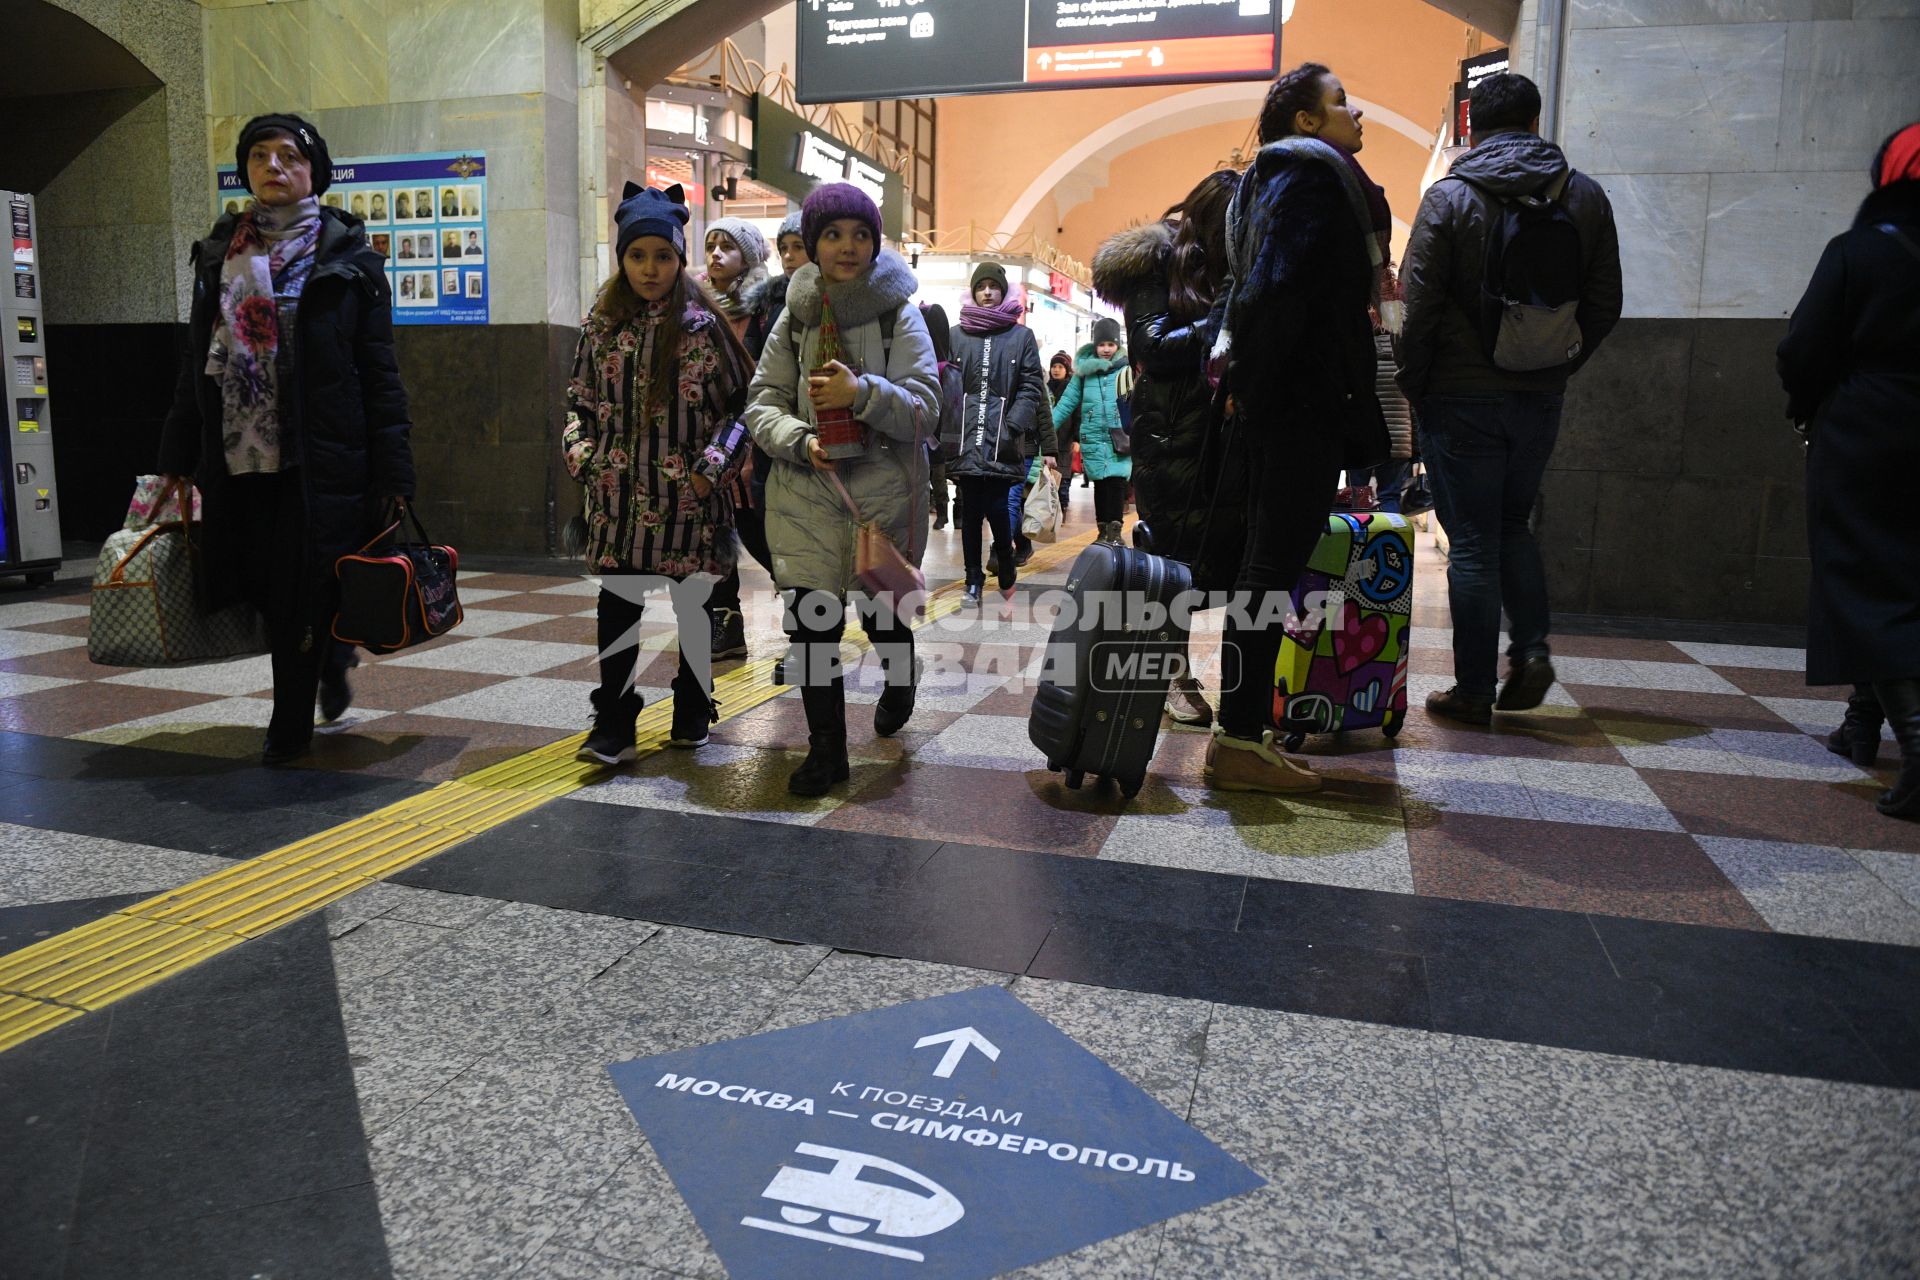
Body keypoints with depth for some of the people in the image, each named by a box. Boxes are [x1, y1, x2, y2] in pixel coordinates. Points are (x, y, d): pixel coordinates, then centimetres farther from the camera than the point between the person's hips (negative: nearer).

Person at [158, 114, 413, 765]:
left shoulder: (346, 257, 1)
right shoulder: (219, 252, 14)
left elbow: (379, 371, -3)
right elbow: (196, 363, 16)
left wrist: (391, 473, -9)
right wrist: (178, 458, 13)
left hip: (320, 459, -4)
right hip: (236, 459, 4)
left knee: (301, 595, -1)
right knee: (265, 590, 9)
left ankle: (291, 725, 16)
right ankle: (333, 661, 38)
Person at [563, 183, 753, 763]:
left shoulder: (703, 325, -4)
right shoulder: (601, 326, 6)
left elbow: (741, 403, -2)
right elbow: (580, 400, 15)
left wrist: (713, 466, -11)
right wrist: (582, 455, 0)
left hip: (686, 496, -2)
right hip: (618, 495, 3)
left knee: (692, 606, 9)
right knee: (617, 608, 0)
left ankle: (692, 713, 25)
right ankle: (613, 725, 6)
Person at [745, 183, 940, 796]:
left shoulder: (899, 313, -2)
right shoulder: (795, 316, 7)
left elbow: (924, 408, -8)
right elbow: (763, 401, 6)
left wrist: (862, 392, -24)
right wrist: (799, 442, -13)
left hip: (884, 487, -2)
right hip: (806, 490, 2)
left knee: (881, 612, 10)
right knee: (810, 618, -5)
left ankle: (899, 682, 47)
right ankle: (826, 749, 11)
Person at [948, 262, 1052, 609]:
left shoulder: (1021, 336, 7)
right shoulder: (957, 336, 10)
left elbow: (1031, 388, 3)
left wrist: (1013, 427, -9)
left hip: (1002, 441, -2)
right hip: (965, 440, 2)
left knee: (997, 510, -7)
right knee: (970, 512, 5)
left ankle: (1006, 578, 11)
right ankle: (974, 581, 15)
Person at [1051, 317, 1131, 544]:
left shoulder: (1126, 369, 0)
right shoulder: (1085, 369, 6)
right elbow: (1068, 400, 9)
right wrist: (1049, 427, 5)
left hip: (1119, 437, -2)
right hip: (1093, 437, 2)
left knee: (1116, 481, -9)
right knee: (1100, 483, 8)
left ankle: (1115, 530, -1)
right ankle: (1103, 529, 17)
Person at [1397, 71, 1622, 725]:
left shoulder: (1450, 196, -6)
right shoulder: (1585, 196, 7)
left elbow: (1419, 304, -10)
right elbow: (1604, 303, 8)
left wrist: (1410, 387, 0)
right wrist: (1558, 368, 18)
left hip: (1460, 398, -4)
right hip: (1541, 399, 4)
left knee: (1473, 541, 1)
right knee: (1513, 526, 21)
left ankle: (1474, 688, 5)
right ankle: (1532, 648, 7)